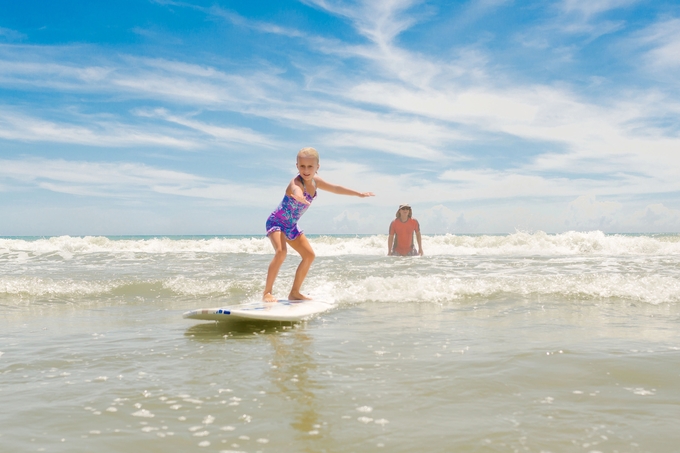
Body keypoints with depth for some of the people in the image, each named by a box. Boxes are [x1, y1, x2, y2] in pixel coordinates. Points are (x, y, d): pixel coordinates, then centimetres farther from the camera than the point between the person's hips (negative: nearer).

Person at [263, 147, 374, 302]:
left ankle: (294, 292, 17)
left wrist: (359, 194, 20)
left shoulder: (315, 181, -3)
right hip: (276, 222, -8)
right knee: (281, 252, -30)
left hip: (291, 226, 8)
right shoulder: (296, 182, -28)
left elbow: (336, 188, 13)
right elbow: (296, 190, -55)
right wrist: (299, 196, -80)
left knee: (309, 255, 7)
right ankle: (267, 293, -21)